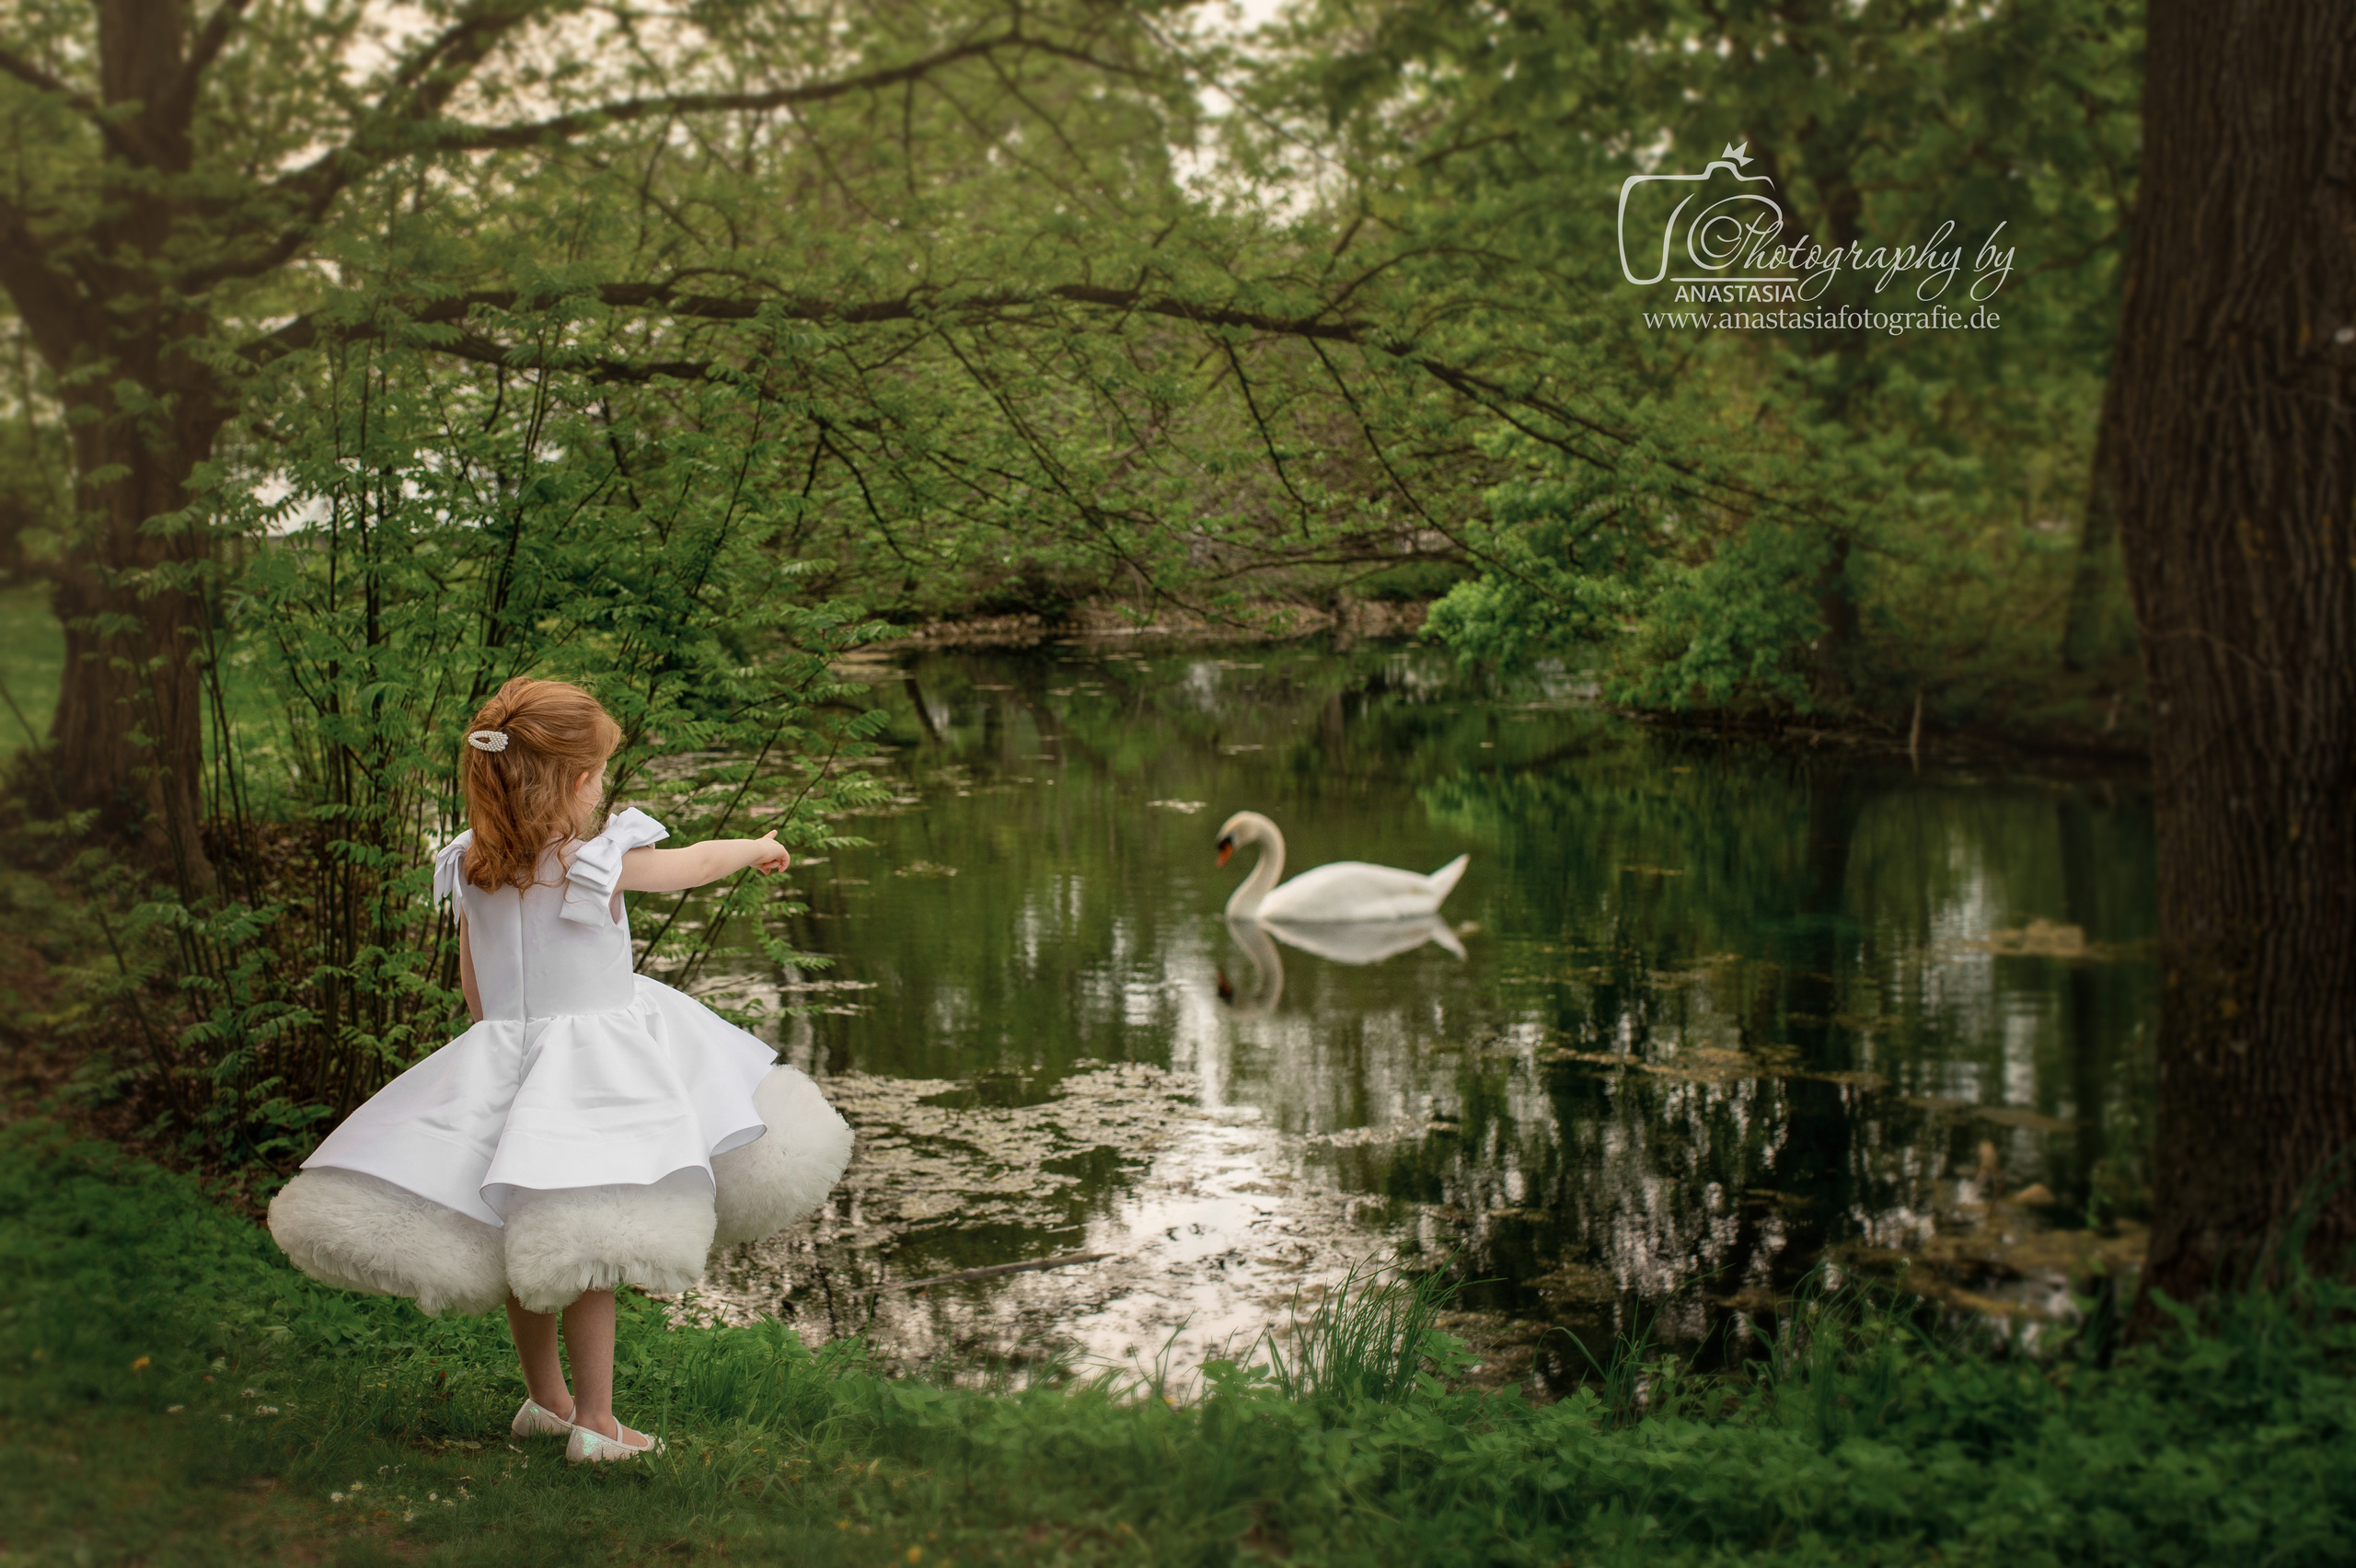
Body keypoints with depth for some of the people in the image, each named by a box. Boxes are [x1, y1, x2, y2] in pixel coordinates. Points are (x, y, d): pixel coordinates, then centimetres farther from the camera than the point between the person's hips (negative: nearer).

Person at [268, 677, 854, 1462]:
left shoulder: (470, 869, 0)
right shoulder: (600, 863, -15)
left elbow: (471, 979, 11)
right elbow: (692, 864, 2)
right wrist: (757, 847, 21)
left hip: (502, 1053, 6)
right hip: (596, 1064, -6)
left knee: (527, 1243, 17)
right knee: (585, 1247, -1)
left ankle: (545, 1398, 33)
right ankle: (595, 1421, 5)